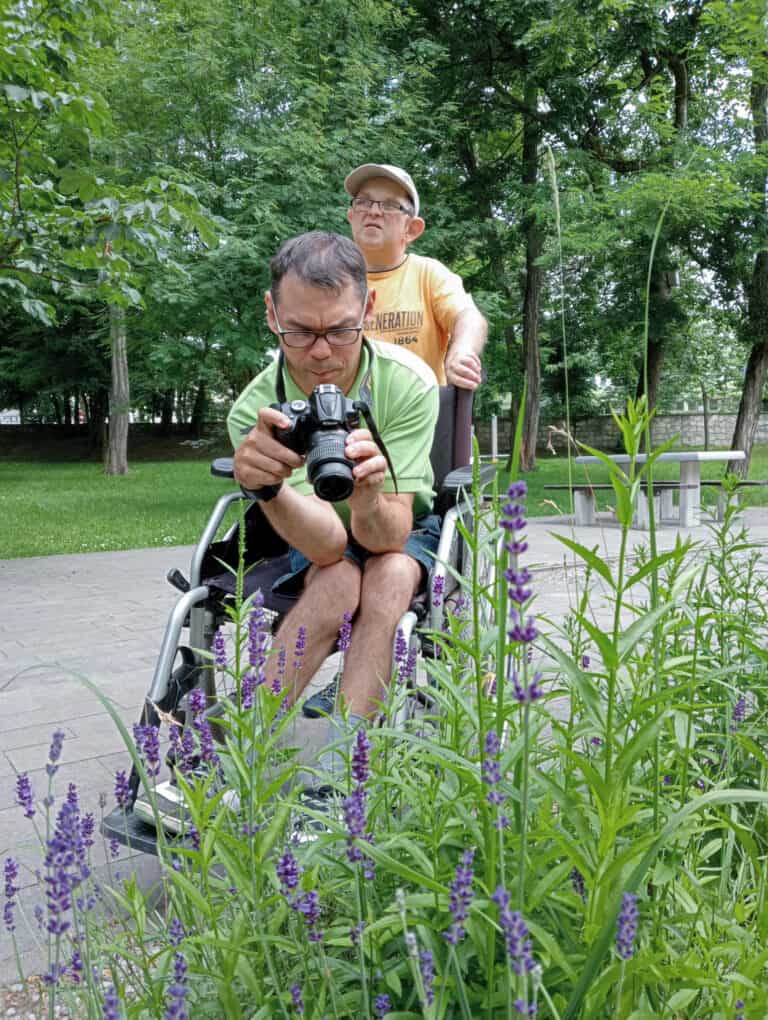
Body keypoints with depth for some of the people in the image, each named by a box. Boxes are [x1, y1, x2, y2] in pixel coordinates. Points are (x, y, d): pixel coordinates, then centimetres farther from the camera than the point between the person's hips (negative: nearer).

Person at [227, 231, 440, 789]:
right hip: (315, 539, 0)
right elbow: (327, 544, -35)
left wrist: (366, 495, -55)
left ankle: (335, 769, -30)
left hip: (403, 526, 0)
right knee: (339, 582, -33)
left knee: (387, 579, -32)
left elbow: (387, 536, -31)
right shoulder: (256, 411, -25)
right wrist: (266, 488, -56)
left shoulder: (408, 382, -26)